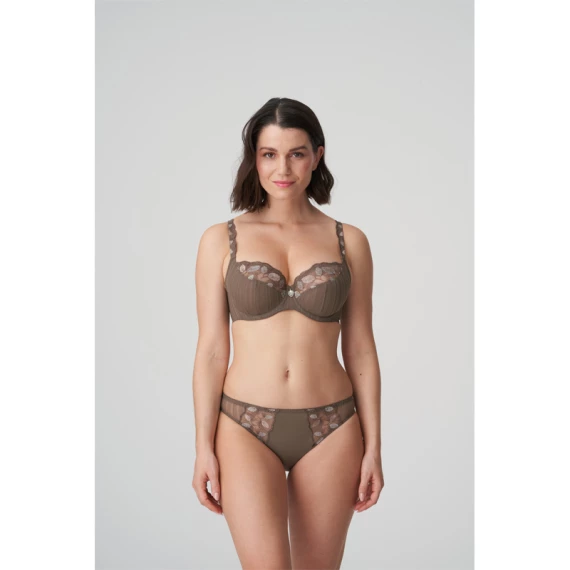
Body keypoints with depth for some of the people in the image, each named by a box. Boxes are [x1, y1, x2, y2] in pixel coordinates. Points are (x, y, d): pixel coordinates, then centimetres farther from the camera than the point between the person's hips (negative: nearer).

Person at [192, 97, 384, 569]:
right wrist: (203, 448, -2)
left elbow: (360, 350, 4)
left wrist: (373, 447, 2)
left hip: (330, 429, 2)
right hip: (247, 427, -1)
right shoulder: (221, 240, 1)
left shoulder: (349, 241, 3)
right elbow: (211, 350, 0)